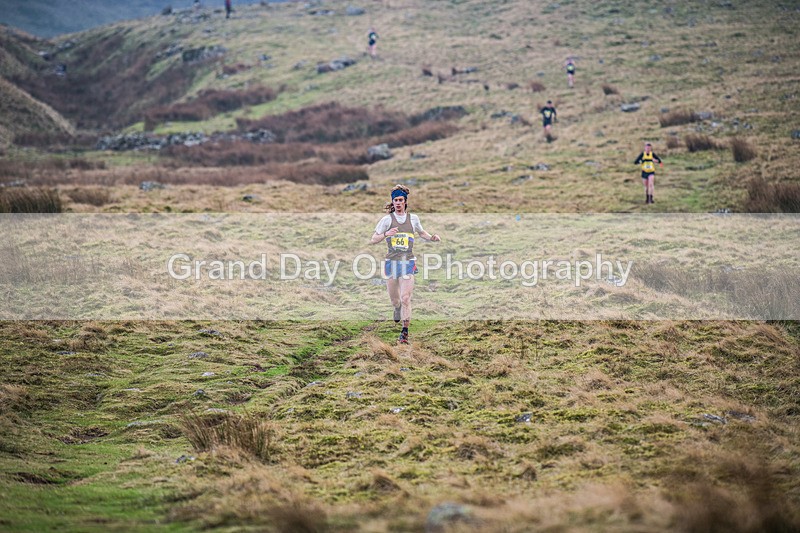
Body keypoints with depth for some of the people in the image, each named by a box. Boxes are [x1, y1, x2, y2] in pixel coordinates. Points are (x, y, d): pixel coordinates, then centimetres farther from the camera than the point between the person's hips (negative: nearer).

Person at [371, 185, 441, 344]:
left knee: (405, 298, -12)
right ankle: (397, 309, 49)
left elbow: (421, 232, 26)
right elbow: (373, 240, 1)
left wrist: (432, 238, 7)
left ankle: (405, 331, -8)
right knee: (394, 298, 12)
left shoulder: (413, 218, 6)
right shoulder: (387, 219, 0)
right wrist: (386, 234, -18)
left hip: (408, 262, -1)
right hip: (391, 262, 1)